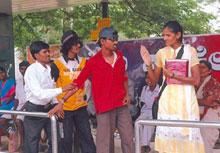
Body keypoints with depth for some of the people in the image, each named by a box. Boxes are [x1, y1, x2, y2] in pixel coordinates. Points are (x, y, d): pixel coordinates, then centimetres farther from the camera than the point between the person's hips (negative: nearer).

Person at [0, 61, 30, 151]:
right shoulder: (18, 80, 15)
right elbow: (17, 97, 17)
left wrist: (20, 110, -18)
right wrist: (14, 109, 1)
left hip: (27, 106, -7)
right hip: (18, 105, 7)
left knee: (18, 120, -32)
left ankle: (22, 143, -13)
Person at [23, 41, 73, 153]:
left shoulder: (49, 69, 4)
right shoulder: (31, 70, -17)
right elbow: (38, 93, -26)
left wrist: (56, 105, -4)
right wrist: (62, 89, -29)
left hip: (48, 108, 7)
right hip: (34, 110, -7)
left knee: (56, 140, 13)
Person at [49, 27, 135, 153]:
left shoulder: (119, 56, 8)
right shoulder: (93, 62, -6)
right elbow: (78, 83, -5)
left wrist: (127, 94, 8)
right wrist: (62, 101, -8)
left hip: (122, 105, 4)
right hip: (104, 108, -4)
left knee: (128, 139, 7)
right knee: (105, 143, 0)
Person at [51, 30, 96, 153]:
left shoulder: (83, 62, 5)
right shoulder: (57, 64, -5)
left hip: (81, 107, 3)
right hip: (64, 109, -3)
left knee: (86, 137, 6)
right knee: (66, 139, 5)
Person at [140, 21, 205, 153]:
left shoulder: (190, 51, 0)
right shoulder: (162, 53, 7)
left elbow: (196, 80, -6)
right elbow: (154, 80, 9)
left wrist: (173, 76, -16)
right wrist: (148, 65, -6)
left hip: (186, 100, -2)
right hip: (167, 101, 2)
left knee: (187, 132, -4)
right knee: (167, 135, 0)